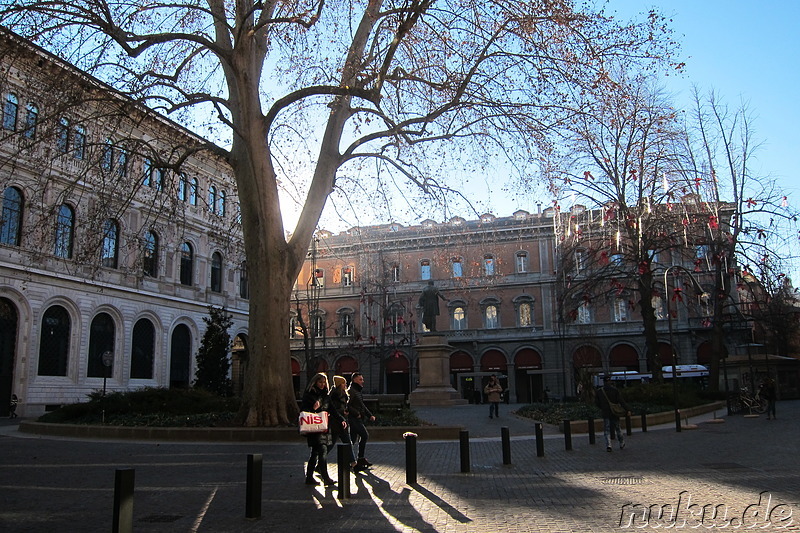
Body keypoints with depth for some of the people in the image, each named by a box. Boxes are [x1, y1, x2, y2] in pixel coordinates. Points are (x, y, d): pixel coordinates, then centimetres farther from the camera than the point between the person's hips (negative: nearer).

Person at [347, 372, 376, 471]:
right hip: (353, 419, -9)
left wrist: (370, 415, 17)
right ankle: (361, 459, -9)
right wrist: (356, 413, -19)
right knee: (365, 435, -16)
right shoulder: (350, 391, -11)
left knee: (353, 441, 10)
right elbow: (347, 406, -19)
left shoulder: (359, 391, 19)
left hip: (358, 419, 9)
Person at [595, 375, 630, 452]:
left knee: (607, 430, 3)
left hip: (605, 414, 0)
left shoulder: (599, 391, -1)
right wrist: (627, 409, -14)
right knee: (617, 428, 16)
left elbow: (597, 402, 4)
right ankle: (622, 444, 27)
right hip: (615, 413, 0)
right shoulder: (615, 390, -5)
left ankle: (608, 445, -14)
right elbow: (621, 401, -12)